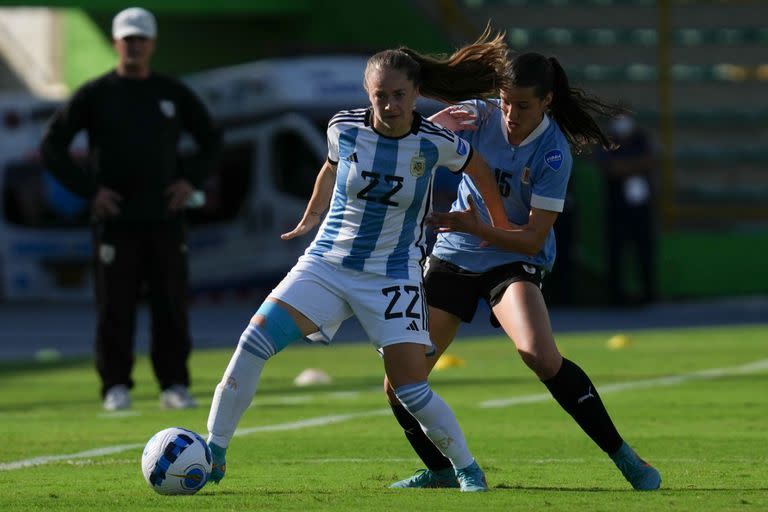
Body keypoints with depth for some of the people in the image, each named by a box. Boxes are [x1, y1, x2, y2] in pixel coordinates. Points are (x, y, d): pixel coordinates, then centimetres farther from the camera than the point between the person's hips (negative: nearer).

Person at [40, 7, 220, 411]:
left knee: (171, 305, 0)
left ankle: (174, 385, 6)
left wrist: (192, 180, 5)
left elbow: (210, 139, 20)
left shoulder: (173, 93, 9)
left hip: (165, 218, 2)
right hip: (115, 220, -2)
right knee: (115, 306, -3)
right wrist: (88, 189, -8)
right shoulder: (95, 95, 1)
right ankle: (115, 387, 3)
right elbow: (52, 147, 0)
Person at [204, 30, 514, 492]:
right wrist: (310, 218, 30)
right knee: (256, 339, -17)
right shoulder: (344, 128, -8)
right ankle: (214, 452, -7)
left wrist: (501, 227, 18)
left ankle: (467, 468, 13)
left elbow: (477, 167, 9)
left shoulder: (435, 142, -13)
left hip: (393, 277, -2)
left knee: (411, 391, -12)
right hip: (326, 264, 2)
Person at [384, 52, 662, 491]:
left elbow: (533, 237, -19)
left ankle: (624, 457, -20)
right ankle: (440, 471, 22)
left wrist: (478, 228, -34)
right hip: (452, 258, 4)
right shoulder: (478, 116, -10)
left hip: (514, 260, -4)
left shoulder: (554, 152, -18)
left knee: (541, 356, -31)